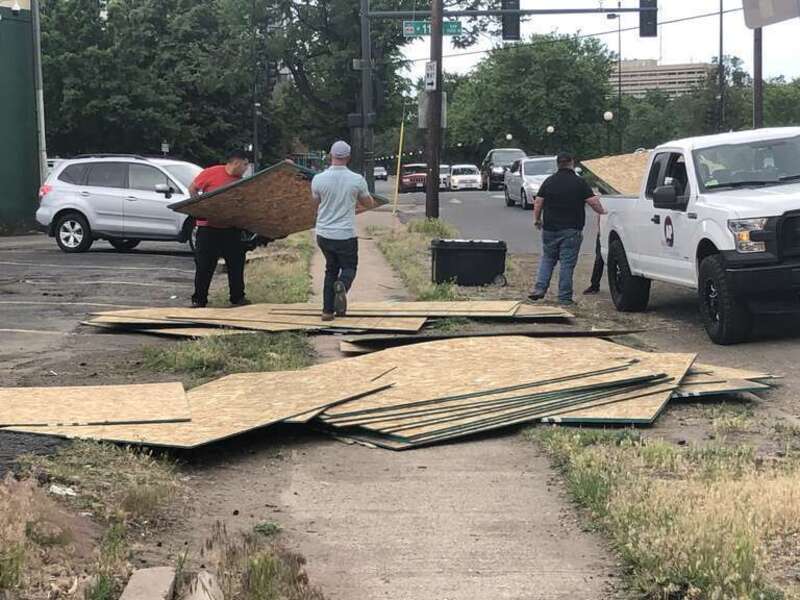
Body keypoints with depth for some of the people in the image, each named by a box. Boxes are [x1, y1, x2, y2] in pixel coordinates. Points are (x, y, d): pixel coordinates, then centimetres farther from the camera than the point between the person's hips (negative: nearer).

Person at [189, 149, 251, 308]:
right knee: (204, 266, 1)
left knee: (236, 264, 7)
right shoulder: (211, 173, -7)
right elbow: (192, 189, -1)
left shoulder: (240, 182, 8)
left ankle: (237, 297, 19)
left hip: (231, 229, 5)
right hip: (208, 227, -5)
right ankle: (199, 300, 10)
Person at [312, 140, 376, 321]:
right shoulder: (357, 180, -8)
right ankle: (342, 286, -20)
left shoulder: (318, 179, -7)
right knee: (349, 267, 15)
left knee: (331, 269, 19)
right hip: (346, 235, -2)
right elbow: (369, 204, 8)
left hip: (324, 234, 2)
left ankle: (328, 310, 12)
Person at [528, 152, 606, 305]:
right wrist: (602, 213, 7)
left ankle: (539, 288, 5)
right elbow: (594, 202, -8)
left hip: (550, 228, 3)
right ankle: (564, 297, 0)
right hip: (571, 230, -3)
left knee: (547, 259, 17)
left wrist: (537, 219, 16)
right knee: (567, 263, 0)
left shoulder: (549, 181, 5)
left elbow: (538, 202, 4)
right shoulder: (579, 182, -5)